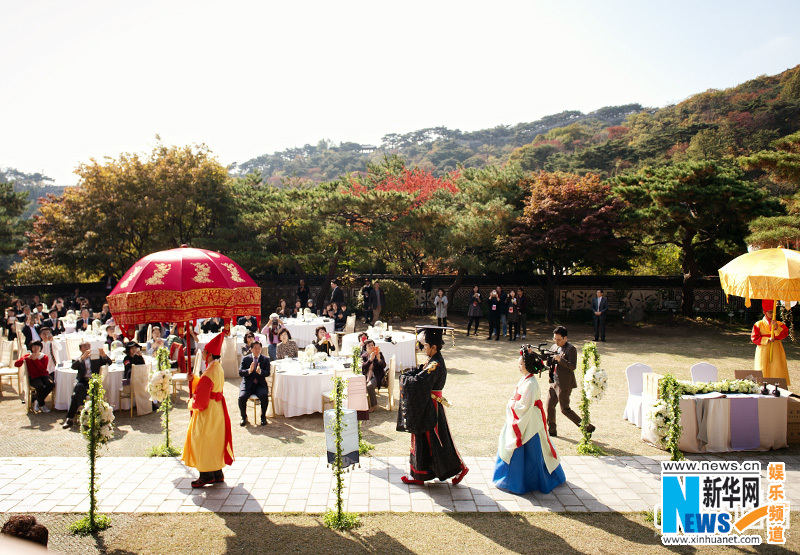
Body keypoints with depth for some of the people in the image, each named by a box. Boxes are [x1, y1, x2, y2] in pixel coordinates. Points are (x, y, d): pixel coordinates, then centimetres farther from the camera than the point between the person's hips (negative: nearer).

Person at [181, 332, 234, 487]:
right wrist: (193, 378, 9)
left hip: (208, 411, -10)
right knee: (214, 441, 16)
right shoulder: (218, 368, 5)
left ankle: (206, 475, 11)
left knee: (203, 442, 2)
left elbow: (201, 398, -23)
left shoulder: (210, 373, -25)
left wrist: (191, 403, -4)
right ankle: (217, 474, 23)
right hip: (217, 408, 10)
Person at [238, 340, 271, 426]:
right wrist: (249, 370, -23)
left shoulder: (266, 359, 7)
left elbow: (267, 373, -3)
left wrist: (260, 371, -25)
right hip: (247, 384, 1)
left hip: (260, 384, 0)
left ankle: (263, 416, -5)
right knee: (242, 397, -26)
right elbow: (240, 372, -3)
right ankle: (244, 417, 2)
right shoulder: (245, 359, 8)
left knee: (264, 396, -30)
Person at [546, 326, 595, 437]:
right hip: (554, 382, 8)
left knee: (565, 409, -3)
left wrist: (560, 359, -32)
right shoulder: (554, 347, 10)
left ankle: (587, 427, 9)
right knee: (550, 406, 11)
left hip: (564, 384, -8)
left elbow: (573, 366, -20)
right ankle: (552, 430, 25)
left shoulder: (571, 349, -13)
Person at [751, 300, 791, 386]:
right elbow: (754, 338, -3)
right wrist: (767, 340, -14)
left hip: (776, 352, 2)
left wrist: (777, 327, -19)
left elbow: (785, 334, -5)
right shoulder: (758, 324, 2)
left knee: (777, 372, -3)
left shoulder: (780, 324, 9)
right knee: (763, 373, -3)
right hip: (763, 352, -2)